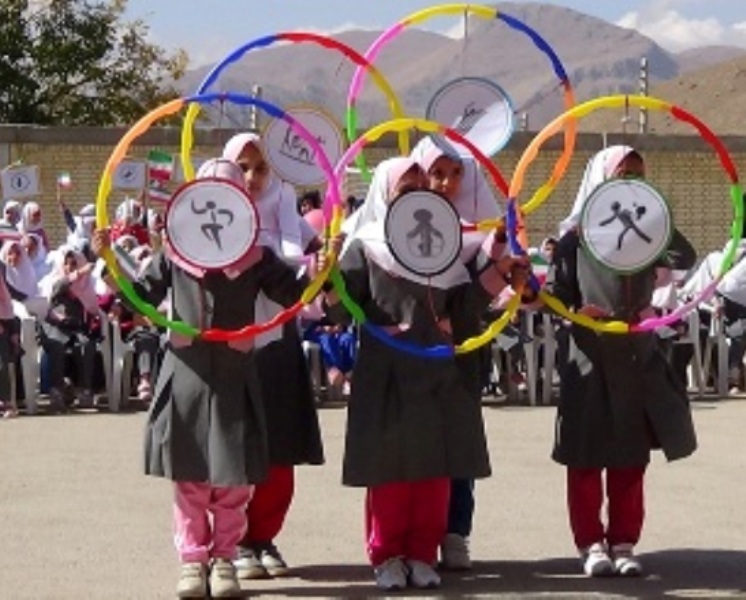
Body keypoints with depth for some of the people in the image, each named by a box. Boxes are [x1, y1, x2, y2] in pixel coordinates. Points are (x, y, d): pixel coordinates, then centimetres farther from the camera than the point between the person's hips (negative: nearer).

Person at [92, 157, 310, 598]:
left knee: (234, 478, 4)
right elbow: (140, 296, 5)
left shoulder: (255, 257, 3)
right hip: (187, 375, 0)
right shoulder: (175, 253, 3)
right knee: (189, 477, 6)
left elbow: (295, 294, 2)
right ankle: (193, 559, 15)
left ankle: (224, 558, 16)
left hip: (234, 377, 0)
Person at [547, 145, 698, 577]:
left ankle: (624, 542, 13)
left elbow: (685, 258, -8)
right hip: (590, 359, -3)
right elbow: (557, 293, -4)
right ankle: (591, 543, 7)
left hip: (640, 357, 3)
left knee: (631, 459, 6)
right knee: (587, 457, -1)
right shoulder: (577, 234, -1)